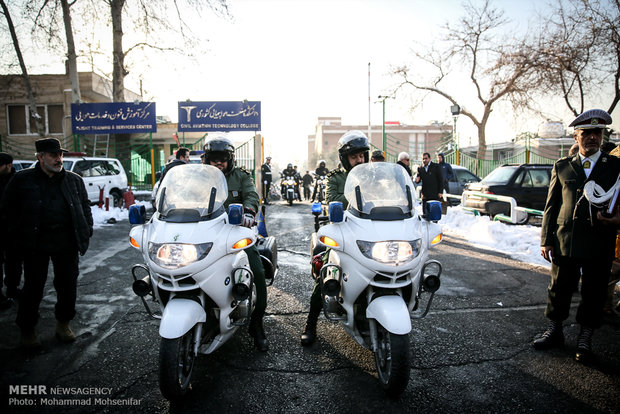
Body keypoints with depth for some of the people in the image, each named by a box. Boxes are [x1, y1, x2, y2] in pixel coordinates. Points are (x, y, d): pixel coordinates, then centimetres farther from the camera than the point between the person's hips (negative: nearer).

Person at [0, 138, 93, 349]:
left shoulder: (74, 180, 10)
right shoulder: (22, 179, 3)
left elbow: (85, 206, 18)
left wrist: (87, 230, 8)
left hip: (67, 244, 2)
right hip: (35, 244, -2)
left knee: (68, 285, 8)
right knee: (33, 288, 6)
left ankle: (63, 323, 28)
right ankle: (27, 330, 23)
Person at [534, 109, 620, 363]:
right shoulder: (562, 166, 7)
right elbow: (551, 206, 6)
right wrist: (546, 240, 1)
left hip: (600, 244, -1)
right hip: (565, 241, 1)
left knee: (594, 294, 9)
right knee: (559, 289, 11)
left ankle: (585, 339, 26)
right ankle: (554, 331, 29)